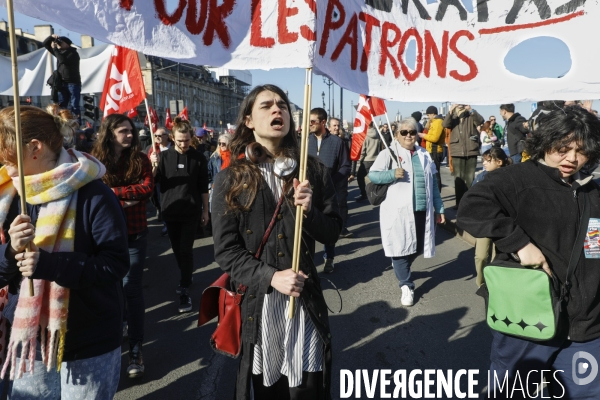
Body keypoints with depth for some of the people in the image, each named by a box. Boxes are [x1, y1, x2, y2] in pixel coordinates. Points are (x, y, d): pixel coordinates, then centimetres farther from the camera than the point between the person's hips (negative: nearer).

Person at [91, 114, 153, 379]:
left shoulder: (140, 159, 0)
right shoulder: (94, 160, -2)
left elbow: (147, 188, -12)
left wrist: (113, 192, -16)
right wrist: (125, 199, -16)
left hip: (134, 233, -1)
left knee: (131, 287, 0)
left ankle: (135, 348, 6)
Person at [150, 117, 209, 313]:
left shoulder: (198, 158, -3)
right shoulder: (164, 156, -1)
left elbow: (204, 187, 2)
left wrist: (205, 210, 4)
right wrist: (153, 167, -22)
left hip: (191, 212, -2)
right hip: (170, 211, 3)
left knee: (186, 250, -6)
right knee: (177, 249, 14)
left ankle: (185, 291, -3)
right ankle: (186, 278, 36)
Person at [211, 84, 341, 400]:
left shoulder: (313, 171, 3)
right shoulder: (231, 179, -2)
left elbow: (332, 233, 4)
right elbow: (225, 250, -6)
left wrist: (310, 212, -16)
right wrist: (269, 276, -19)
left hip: (305, 298, 1)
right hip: (255, 301, -1)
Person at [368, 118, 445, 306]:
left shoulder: (424, 155, 14)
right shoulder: (389, 153, -2)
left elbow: (433, 184, 17)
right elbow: (372, 175, -9)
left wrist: (439, 208, 15)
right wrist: (392, 174, -25)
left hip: (422, 211, 5)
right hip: (398, 212, -5)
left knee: (418, 248, 13)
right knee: (401, 248, -1)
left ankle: (400, 268, 42)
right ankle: (406, 286, 14)